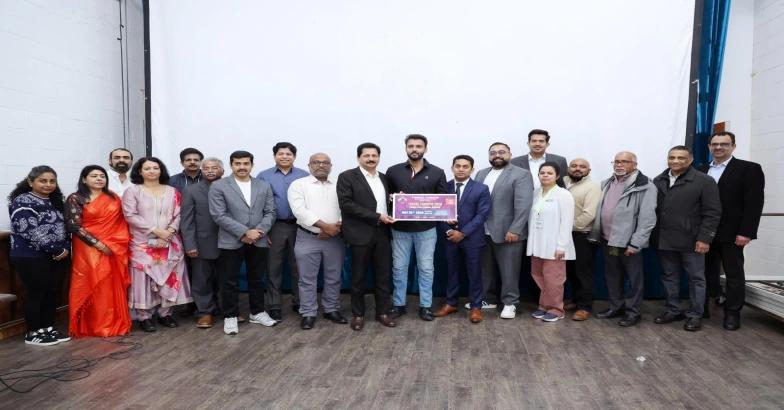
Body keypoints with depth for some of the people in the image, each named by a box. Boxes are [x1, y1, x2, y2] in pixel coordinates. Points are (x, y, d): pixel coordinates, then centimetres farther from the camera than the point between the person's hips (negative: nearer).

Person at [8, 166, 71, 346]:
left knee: (52, 293, 11)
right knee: (36, 294, 1)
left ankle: (48, 328, 22)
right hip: (31, 257, -7)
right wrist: (56, 250, -16)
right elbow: (30, 232, -18)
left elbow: (63, 227, 15)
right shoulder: (23, 201, -10)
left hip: (58, 256, 7)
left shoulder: (55, 201, 13)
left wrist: (65, 248, -2)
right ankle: (33, 333, 13)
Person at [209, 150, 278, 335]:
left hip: (259, 241, 3)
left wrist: (258, 231, -13)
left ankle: (257, 312, 29)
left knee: (256, 279, 14)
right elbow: (219, 215, -11)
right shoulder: (218, 186, -3)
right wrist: (244, 232, -16)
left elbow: (270, 212, 4)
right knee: (229, 281, 5)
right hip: (231, 242, -3)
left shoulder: (264, 186, 7)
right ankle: (230, 316, 20)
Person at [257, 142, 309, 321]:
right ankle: (273, 305, 15)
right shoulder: (263, 176, 3)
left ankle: (299, 302, 22)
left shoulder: (304, 176, 5)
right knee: (274, 267, 6)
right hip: (274, 227, -1)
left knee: (298, 266, 9)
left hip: (299, 226, 1)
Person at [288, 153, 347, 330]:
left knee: (334, 277, 11)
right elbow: (300, 210, -13)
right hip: (308, 238, -3)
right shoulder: (299, 184, 0)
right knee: (307, 279, 5)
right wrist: (324, 226, -18)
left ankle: (332, 310, 26)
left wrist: (336, 227, -14)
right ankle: (308, 313, 17)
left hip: (335, 238, 3)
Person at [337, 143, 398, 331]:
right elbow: (346, 204, -15)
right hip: (361, 234, -4)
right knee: (358, 276, 7)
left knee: (383, 275, 10)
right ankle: (357, 314, 21)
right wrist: (376, 217, -17)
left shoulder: (384, 178, 13)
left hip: (382, 233, 5)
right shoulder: (347, 177, -5)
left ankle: (382, 312, 23)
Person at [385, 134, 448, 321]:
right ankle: (398, 304, 22)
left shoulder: (437, 173, 2)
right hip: (400, 228, 1)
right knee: (399, 267, 9)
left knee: (426, 268, 6)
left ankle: (426, 306, 18)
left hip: (426, 228, -1)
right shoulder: (393, 171, 4)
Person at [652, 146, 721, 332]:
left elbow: (712, 213, -8)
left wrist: (704, 238, -13)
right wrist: (654, 236, 5)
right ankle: (673, 310, 25)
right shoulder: (658, 181, 8)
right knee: (669, 277, 13)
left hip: (691, 241, -4)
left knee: (696, 278, 7)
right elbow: (652, 209, 10)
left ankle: (695, 315, 18)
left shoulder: (704, 181, -6)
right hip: (665, 240, 5)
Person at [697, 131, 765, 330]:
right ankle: (702, 307, 19)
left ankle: (732, 313, 18)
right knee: (705, 272, 9)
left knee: (734, 274, 7)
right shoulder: (700, 170, 10)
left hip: (731, 233, -3)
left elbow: (754, 203, -8)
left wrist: (746, 232, -15)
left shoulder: (749, 169, -2)